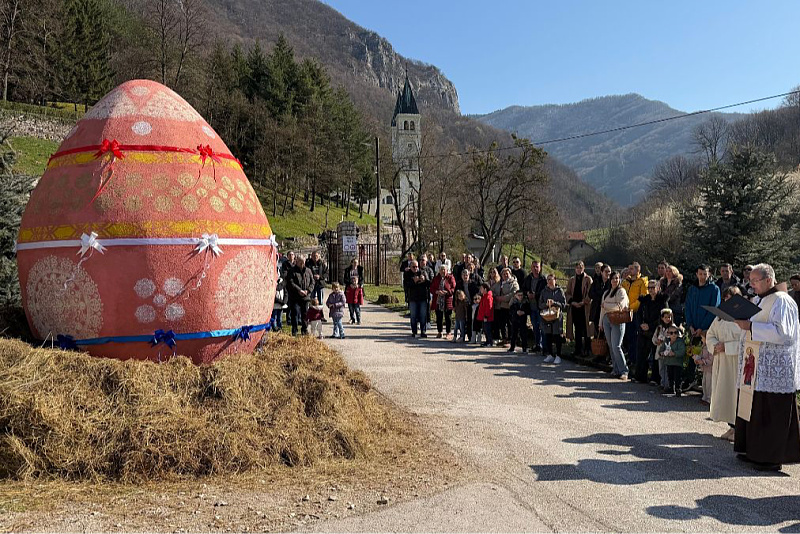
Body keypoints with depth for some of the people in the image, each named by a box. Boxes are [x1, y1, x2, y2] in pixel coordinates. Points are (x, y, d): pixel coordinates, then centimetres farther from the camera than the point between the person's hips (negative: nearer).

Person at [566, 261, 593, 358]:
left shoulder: (588, 279, 2)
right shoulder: (572, 280, 14)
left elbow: (590, 293, -3)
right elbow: (567, 293, 11)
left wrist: (583, 302, -14)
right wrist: (572, 302, -5)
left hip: (584, 307, -4)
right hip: (574, 306, 4)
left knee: (585, 329, -6)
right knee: (577, 329, 7)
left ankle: (587, 350, -1)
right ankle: (578, 349, 12)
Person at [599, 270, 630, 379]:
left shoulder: (621, 291, 0)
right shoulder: (606, 293, 20)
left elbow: (620, 305, -13)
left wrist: (606, 305, -4)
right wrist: (601, 322, 16)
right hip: (607, 319, 6)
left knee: (616, 346, -13)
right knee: (611, 346, 5)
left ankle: (623, 371, -8)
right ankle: (616, 369, 12)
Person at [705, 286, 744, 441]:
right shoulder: (720, 317, 12)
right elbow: (710, 334, 17)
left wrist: (726, 346, -17)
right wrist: (715, 345, -3)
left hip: (737, 362, -7)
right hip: (722, 362, 7)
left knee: (736, 392, -5)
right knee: (724, 392, 9)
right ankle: (732, 426, 20)